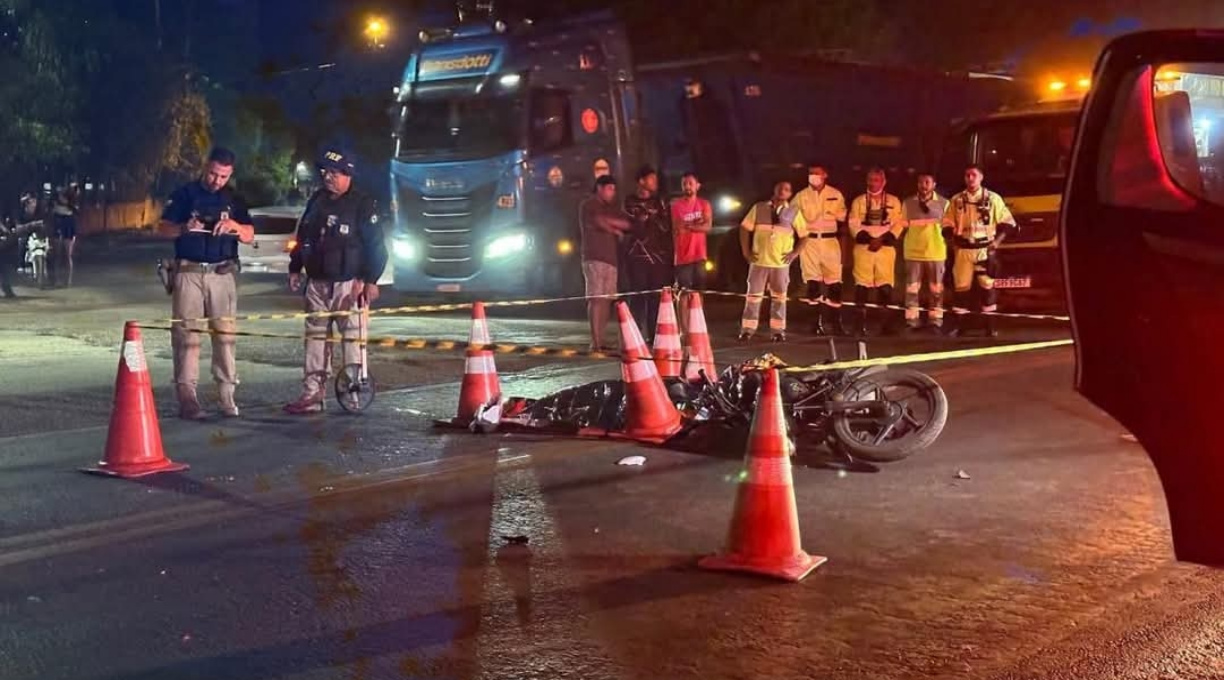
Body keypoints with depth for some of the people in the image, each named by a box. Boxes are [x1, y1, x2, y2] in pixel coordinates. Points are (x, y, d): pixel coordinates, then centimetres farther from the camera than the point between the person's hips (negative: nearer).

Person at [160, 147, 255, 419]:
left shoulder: (233, 199, 12)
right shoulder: (185, 193, 4)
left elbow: (250, 236, 7)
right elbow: (164, 226, -1)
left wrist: (234, 224, -13)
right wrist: (184, 227, -21)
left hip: (222, 273, 2)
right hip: (188, 272, -2)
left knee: (225, 333, -1)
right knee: (186, 334, -5)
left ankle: (226, 396, 4)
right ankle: (186, 398, -6)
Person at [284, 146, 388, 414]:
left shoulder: (362, 204, -7)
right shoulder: (317, 200, 13)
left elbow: (376, 246, -9)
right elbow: (302, 236, 23)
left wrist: (370, 280, -15)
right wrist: (295, 268, 18)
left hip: (348, 284, -6)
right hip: (317, 283, 7)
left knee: (352, 338, -6)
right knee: (315, 338, 7)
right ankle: (311, 395, 11)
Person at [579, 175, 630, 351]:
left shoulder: (612, 208, 24)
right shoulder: (588, 206, 3)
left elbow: (627, 223, 14)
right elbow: (599, 223, -12)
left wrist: (610, 222, -3)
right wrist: (617, 230, 0)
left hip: (610, 258, 7)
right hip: (595, 258, -7)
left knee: (607, 300, 0)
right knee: (596, 299, -14)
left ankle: (601, 340, 2)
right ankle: (595, 342, -18)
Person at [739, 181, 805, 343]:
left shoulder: (794, 213, 3)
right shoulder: (759, 208, 3)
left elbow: (803, 235, 7)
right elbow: (745, 228, 5)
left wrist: (795, 253, -5)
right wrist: (745, 250, -3)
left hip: (781, 262, 1)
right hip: (759, 260, 0)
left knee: (779, 297, 7)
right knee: (753, 295, 2)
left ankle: (777, 331, 14)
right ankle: (747, 330, 7)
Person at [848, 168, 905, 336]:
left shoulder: (893, 201, 10)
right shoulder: (859, 201, 9)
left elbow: (898, 224, 3)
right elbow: (854, 225, 2)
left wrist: (882, 240, -11)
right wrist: (867, 239, -14)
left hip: (886, 248, 0)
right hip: (863, 247, 0)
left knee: (885, 285, -3)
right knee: (862, 285, -4)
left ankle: (887, 323, 2)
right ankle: (861, 323, 0)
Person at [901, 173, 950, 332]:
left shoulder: (943, 203, 1)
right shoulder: (908, 203, 4)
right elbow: (903, 225, 9)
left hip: (936, 252, -1)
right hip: (913, 252, 1)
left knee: (936, 288, 5)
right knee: (912, 288, 3)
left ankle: (935, 321, 12)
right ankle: (911, 321, 8)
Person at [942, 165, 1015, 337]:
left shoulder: (993, 198, 3)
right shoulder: (957, 200, 7)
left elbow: (1007, 222, 4)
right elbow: (948, 224, 12)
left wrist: (997, 240, -7)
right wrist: (954, 236, -5)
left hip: (986, 249, -1)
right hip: (963, 250, 2)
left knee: (987, 286, -2)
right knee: (962, 286, 3)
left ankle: (989, 325, 4)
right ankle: (959, 325, 8)